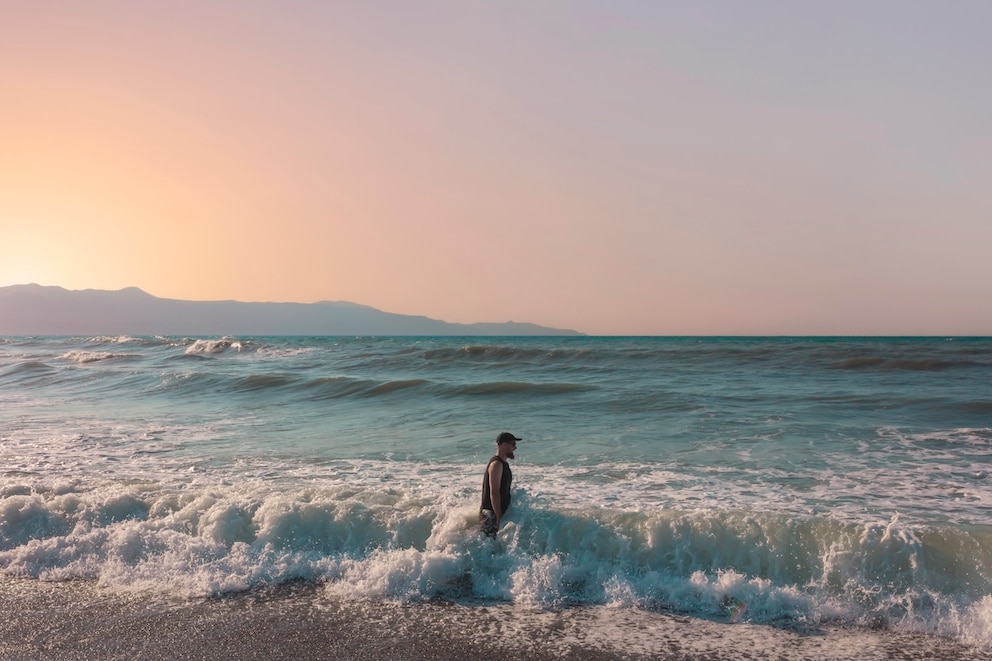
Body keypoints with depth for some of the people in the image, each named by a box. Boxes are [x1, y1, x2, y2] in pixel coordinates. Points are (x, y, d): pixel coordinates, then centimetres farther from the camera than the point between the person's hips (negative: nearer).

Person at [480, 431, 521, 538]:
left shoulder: (503, 464, 15)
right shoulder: (496, 464, -18)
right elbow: (494, 493, -23)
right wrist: (499, 518, -23)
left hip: (497, 513, 10)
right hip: (491, 514, -10)